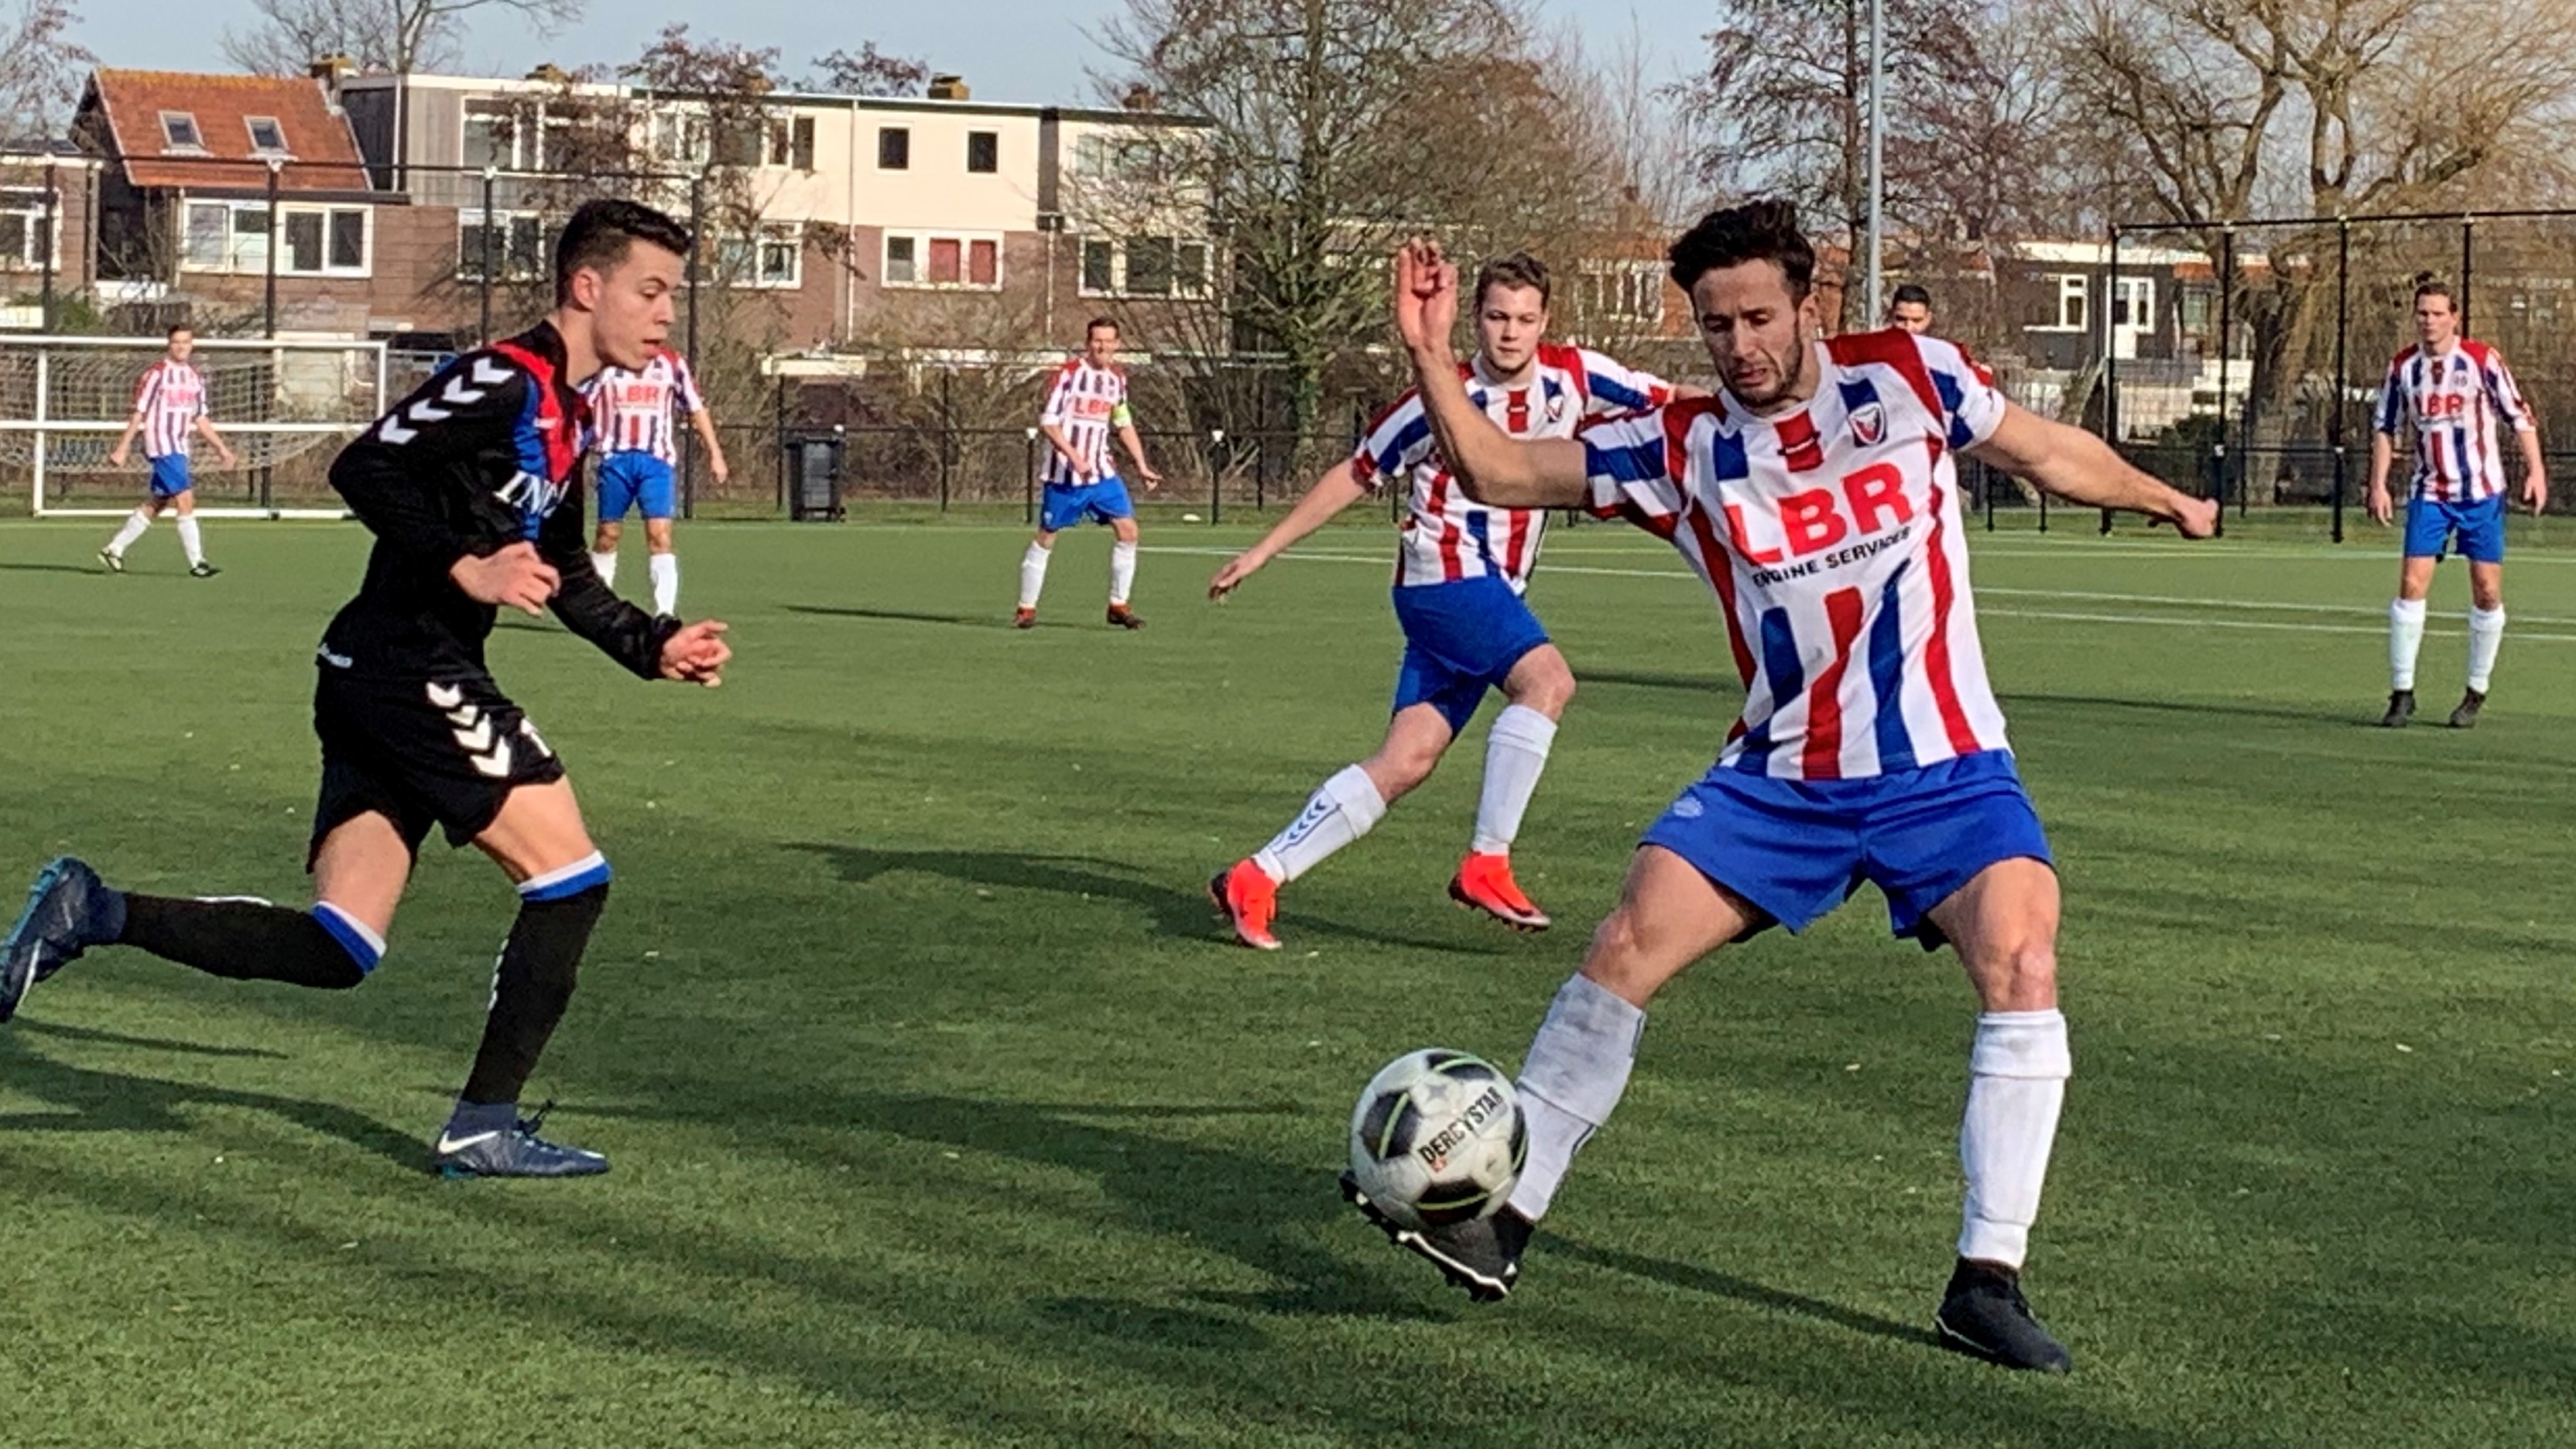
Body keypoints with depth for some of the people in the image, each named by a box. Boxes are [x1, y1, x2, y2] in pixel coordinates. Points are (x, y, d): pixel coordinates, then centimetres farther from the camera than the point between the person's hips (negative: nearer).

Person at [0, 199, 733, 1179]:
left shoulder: (564, 414, 20)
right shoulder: (504, 381, -12)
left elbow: (562, 575, 30)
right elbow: (364, 469, -21)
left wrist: (655, 647, 20)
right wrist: (465, 568, -26)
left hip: (374, 687, 10)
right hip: (412, 671, -10)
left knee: (335, 953, 5)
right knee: (570, 880, -3)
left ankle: (92, 914, 2)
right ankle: (484, 1128, 4)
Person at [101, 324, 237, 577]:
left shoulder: (196, 377, 13)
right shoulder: (156, 374, -8)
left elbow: (200, 419, 20)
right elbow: (139, 414, -7)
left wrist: (221, 447, 15)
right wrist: (122, 449, -9)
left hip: (179, 447, 8)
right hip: (161, 444, -8)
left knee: (154, 505, 11)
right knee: (185, 500, -14)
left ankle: (114, 550, 21)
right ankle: (196, 562, -13)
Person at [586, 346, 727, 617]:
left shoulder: (673, 364, 7)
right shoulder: (605, 363, 5)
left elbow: (697, 409, 12)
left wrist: (715, 454, 8)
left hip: (656, 460, 0)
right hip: (615, 458, 0)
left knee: (660, 534, -13)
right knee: (608, 533, 7)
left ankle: (664, 613, -15)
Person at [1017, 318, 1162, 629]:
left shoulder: (1117, 378, 9)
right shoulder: (1069, 373, -11)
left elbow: (1125, 425, 21)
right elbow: (1047, 422, -14)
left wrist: (1142, 466, 15)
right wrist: (1074, 457, -24)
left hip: (1100, 471, 5)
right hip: (1064, 473, -5)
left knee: (1127, 530, -4)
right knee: (1046, 538, 1)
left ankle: (1118, 606, 7)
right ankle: (1026, 609, 12)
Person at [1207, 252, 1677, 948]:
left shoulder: (1574, 376, 1)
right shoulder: (1443, 399, -10)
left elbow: (1668, 399, 10)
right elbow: (1355, 475, 1)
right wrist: (1263, 550, 4)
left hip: (1495, 591, 6)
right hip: (1445, 572, -6)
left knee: (1408, 762, -1)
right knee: (1548, 679, -26)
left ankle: (1257, 877, 2)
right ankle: (1487, 863, -21)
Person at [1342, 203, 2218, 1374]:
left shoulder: (1906, 378, -2)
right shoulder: (1680, 448, 0)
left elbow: (2045, 452, 15)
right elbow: (1494, 471, -3)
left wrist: (2168, 502, 27)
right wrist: (1431, 354, -16)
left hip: (1946, 773, -1)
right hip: (1780, 781, 2)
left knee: (2023, 970, -23)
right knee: (1624, 949, -12)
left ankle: (1987, 1282, -13)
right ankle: (1498, 1221, -1)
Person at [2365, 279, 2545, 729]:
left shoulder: (2483, 360, -7)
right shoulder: (2402, 367, 2)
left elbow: (2519, 416, -2)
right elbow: (2385, 427, 11)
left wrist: (2535, 470, -9)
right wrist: (2378, 484, 4)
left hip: (2482, 493, -2)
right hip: (2429, 493, 2)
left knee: (2487, 591, 0)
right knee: (2411, 585, -8)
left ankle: (2477, 693, 12)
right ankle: (2402, 693, -2)